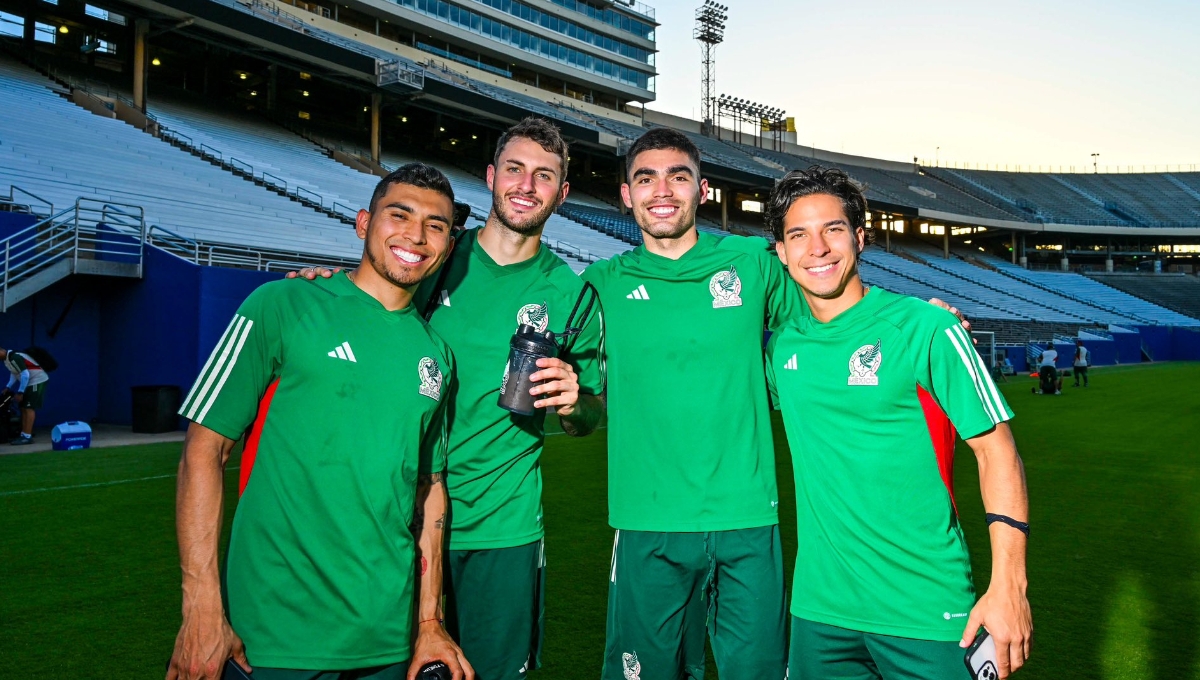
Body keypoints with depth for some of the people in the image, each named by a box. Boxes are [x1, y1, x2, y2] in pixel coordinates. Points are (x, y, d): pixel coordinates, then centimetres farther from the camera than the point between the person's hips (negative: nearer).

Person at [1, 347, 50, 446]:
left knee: (29, 408, -12)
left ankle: (27, 436, -11)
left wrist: (20, 392, -20)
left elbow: (25, 375, -25)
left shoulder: (14, 358, -23)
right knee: (23, 408, 11)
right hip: (30, 382, 10)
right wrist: (7, 388, 12)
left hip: (37, 381, -10)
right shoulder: (7, 358, 8)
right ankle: (24, 434, 16)